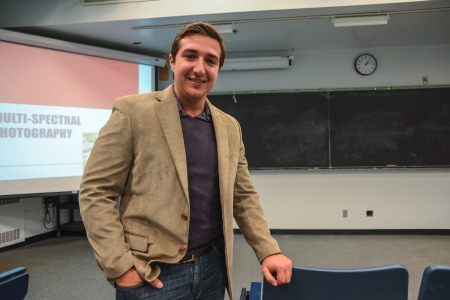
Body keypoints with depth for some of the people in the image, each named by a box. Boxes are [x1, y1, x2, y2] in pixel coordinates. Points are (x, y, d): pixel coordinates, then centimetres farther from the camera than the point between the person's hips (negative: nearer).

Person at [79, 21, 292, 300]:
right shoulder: (132, 112, -8)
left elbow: (244, 197, 12)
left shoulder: (230, 127, 7)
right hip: (150, 275, -5)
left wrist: (269, 252, 3)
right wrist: (120, 267, -14)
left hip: (212, 268, 5)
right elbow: (95, 192, -9)